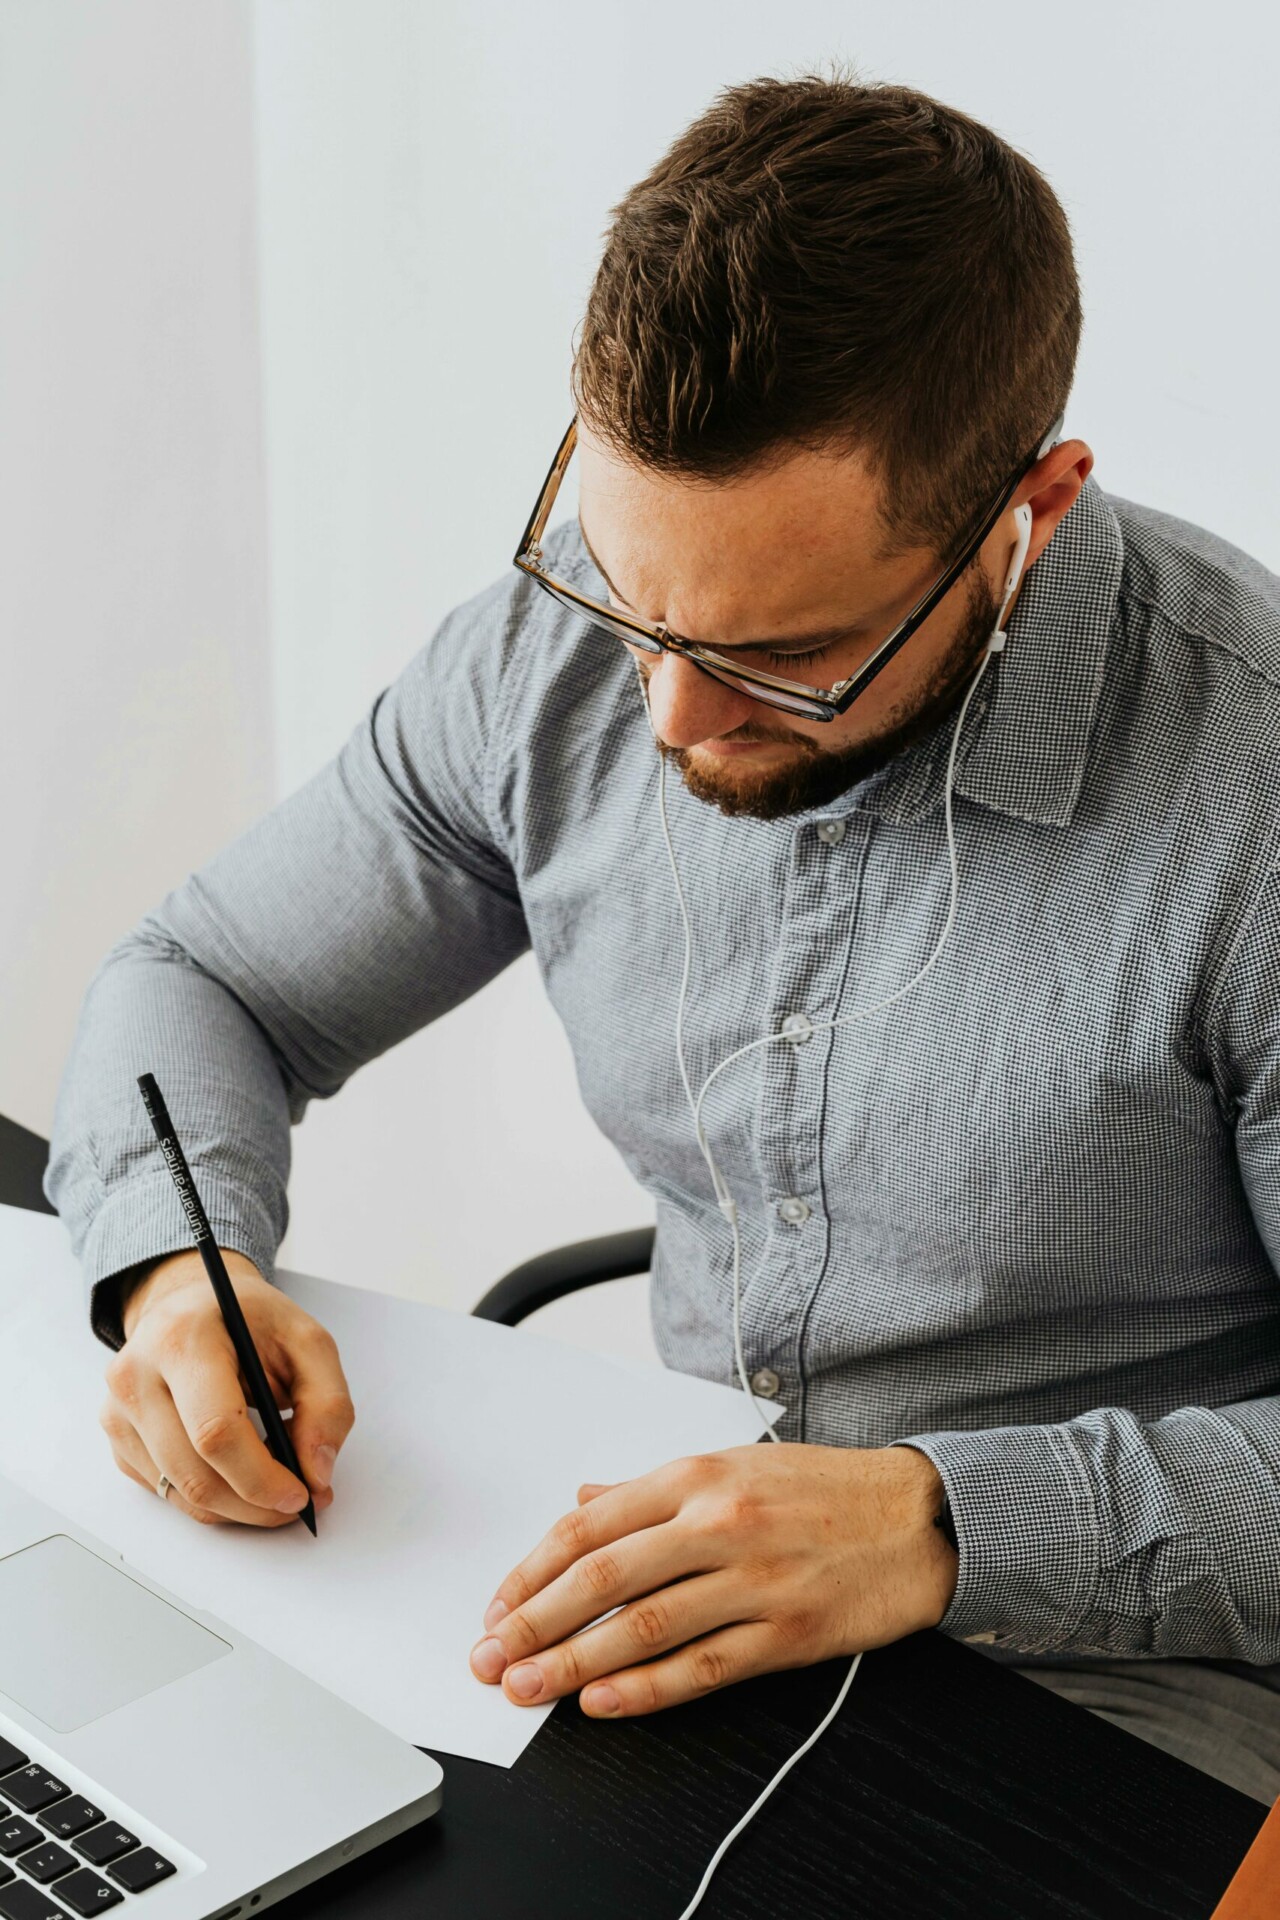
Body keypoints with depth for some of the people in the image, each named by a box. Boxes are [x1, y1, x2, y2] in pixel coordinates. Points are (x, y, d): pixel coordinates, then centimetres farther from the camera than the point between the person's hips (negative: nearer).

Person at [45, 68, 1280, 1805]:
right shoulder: (556, 653, -6)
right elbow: (196, 981, 7)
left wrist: (953, 1526, -28)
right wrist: (179, 1265, -12)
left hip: (1116, 1689, -4)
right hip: (667, 1592, 4)